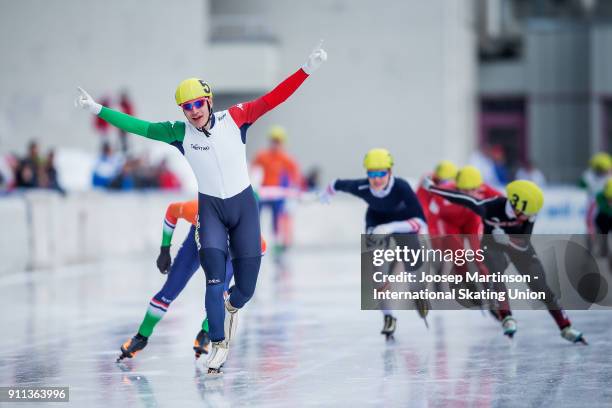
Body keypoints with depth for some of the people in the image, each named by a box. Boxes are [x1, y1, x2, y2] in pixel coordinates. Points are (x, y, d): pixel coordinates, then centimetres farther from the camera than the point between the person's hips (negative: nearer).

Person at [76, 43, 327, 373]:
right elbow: (138, 127, -3)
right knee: (214, 278, -15)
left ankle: (231, 307, 38)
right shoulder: (179, 132, -6)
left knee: (246, 287, 2)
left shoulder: (233, 119, -8)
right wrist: (97, 110, -7)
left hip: (244, 205, 0)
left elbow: (272, 99, -13)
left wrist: (306, 70, -22)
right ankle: (219, 344, -1)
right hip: (210, 209, 0)